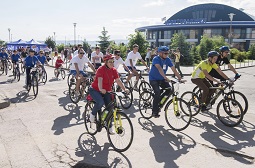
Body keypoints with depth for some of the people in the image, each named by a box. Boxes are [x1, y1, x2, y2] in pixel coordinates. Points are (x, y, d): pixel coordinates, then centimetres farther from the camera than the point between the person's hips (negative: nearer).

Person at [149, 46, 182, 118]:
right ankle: (154, 112, -9)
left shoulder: (167, 59, -3)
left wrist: (179, 77, -17)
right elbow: (159, 68, -37)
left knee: (169, 89, -13)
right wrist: (165, 77, -49)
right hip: (153, 79, -6)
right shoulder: (156, 59, -21)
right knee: (157, 92, -22)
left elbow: (173, 69, -7)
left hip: (161, 79, 6)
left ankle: (158, 102, 10)